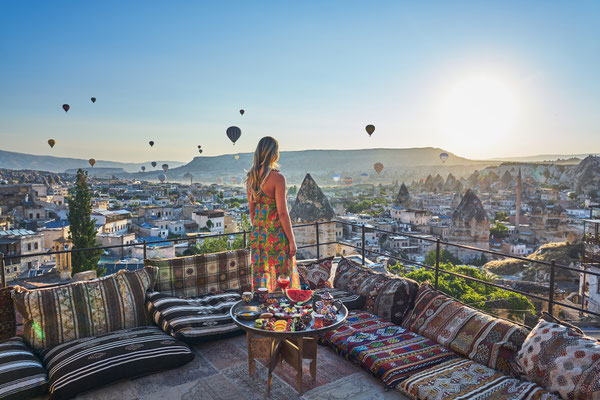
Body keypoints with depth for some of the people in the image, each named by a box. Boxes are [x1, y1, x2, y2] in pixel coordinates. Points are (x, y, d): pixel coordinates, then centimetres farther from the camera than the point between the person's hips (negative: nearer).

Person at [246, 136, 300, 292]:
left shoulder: (251, 178, 3)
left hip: (258, 232, 7)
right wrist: (292, 240, -11)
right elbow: (282, 212, -18)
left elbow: (252, 210, 11)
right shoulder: (277, 177, -17)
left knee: (261, 273, 16)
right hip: (276, 232, -7)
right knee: (281, 276, 5)